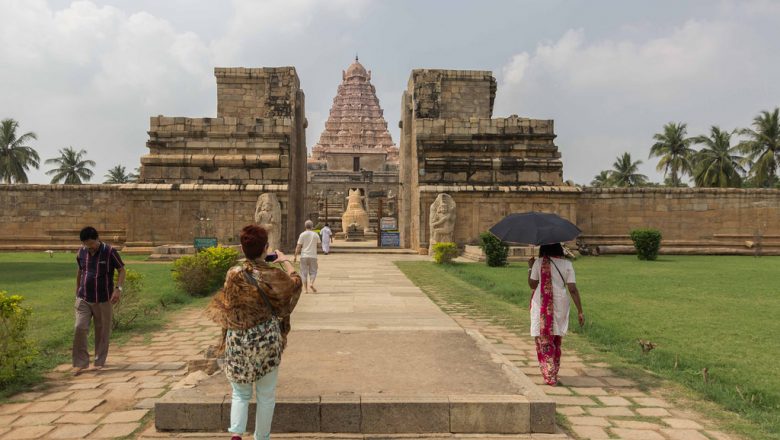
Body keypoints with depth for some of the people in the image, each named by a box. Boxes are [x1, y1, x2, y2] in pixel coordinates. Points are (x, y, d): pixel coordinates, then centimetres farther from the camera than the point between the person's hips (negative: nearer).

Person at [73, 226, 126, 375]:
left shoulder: (110, 251, -11)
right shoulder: (81, 252, 2)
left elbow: (121, 270, -5)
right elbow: (80, 271, 18)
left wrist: (118, 288, -18)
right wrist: (77, 290, 20)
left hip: (103, 299, -3)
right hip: (83, 298, 3)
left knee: (102, 331, 5)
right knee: (79, 328, -7)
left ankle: (100, 361, 20)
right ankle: (81, 362, 5)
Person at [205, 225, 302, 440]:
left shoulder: (234, 274, -9)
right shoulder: (274, 275, -11)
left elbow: (228, 308, 1)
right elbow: (295, 282, 10)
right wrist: (285, 261, 21)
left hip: (238, 341, 1)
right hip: (267, 340, -1)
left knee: (240, 393, 17)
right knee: (266, 395, 15)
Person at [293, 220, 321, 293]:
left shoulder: (302, 234, -3)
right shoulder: (316, 234, 1)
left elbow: (298, 246, -6)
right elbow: (319, 243, 12)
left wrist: (295, 256, -1)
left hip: (304, 256, -1)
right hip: (313, 256, 1)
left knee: (304, 272, 5)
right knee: (313, 271, 11)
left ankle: (305, 289, 2)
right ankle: (311, 283, -14)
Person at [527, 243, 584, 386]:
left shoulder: (539, 262, -6)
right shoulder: (567, 264, 0)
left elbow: (532, 285, -2)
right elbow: (573, 290, -5)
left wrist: (530, 268, 11)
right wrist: (580, 311, -1)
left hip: (542, 306, -3)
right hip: (560, 306, 3)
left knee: (544, 342, 4)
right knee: (556, 341, 18)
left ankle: (550, 377, 1)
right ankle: (553, 374, 29)